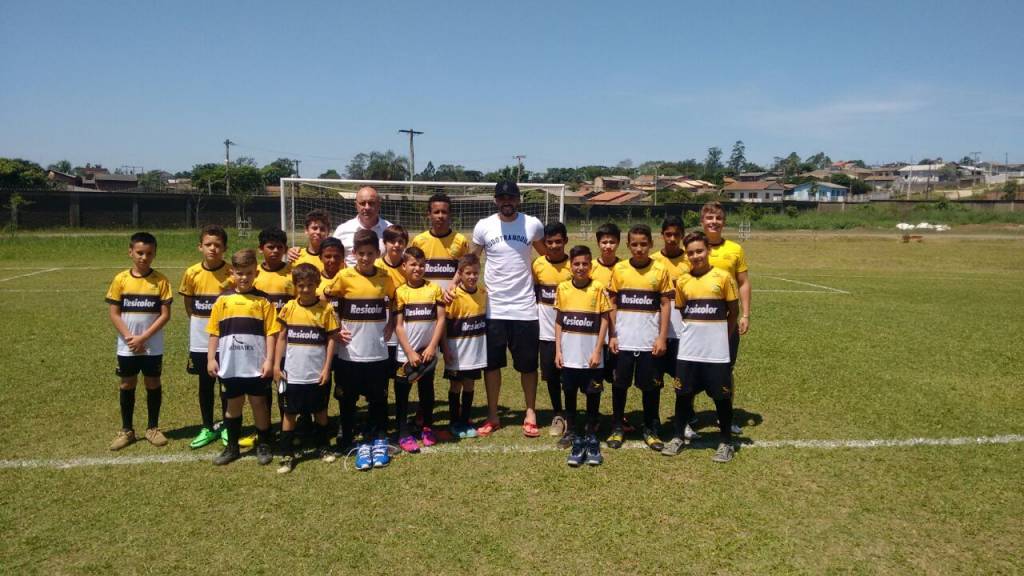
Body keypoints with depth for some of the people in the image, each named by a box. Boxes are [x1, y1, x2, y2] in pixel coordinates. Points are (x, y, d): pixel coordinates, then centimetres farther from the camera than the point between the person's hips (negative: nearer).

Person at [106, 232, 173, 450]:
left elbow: (165, 314, -8)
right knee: (127, 385, 10)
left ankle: (153, 428, 21)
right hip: (126, 347, 1)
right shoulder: (121, 279, -3)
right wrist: (129, 337, -13)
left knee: (153, 384, 8)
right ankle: (127, 430, 22)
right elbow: (114, 313, -2)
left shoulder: (160, 280, -7)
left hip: (153, 347, -1)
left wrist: (143, 338, -14)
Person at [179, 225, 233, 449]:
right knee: (205, 385, 11)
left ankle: (227, 427, 22)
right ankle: (207, 428, 24)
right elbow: (188, 305, 9)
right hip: (200, 342, 2)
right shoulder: (192, 273, -3)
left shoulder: (232, 274, -10)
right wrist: (200, 323, 4)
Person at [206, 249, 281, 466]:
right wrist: (211, 358, 2)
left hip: (256, 365, -2)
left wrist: (269, 360, -9)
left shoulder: (263, 301, -3)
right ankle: (232, 447, 27)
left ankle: (263, 445, 21)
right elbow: (214, 333, 6)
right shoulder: (223, 300, 3)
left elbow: (270, 333, -4)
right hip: (230, 365, 2)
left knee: (259, 403, 8)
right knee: (233, 405, 14)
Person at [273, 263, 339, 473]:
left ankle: (323, 446, 31)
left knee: (320, 410, 14)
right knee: (289, 413, 8)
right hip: (292, 373, 1)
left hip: (317, 373, -1)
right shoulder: (288, 308, -1)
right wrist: (277, 365, 0)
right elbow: (282, 338, 5)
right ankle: (287, 454, 18)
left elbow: (331, 339, -3)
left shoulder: (325, 309, -6)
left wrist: (327, 368, -7)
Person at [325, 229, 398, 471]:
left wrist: (390, 327, 3)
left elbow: (394, 306, 16)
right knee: (347, 400, 8)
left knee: (378, 399, 9)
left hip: (377, 353, 2)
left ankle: (378, 441, 22)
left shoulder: (385, 279, 1)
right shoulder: (344, 276, -6)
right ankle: (348, 440, 22)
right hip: (349, 353, -1)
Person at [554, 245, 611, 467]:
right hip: (569, 354, 2)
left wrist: (598, 351, -8)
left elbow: (604, 320, -3)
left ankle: (591, 436, 17)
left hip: (591, 355, -2)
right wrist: (558, 350, 2)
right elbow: (558, 321, 7)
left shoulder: (598, 288, -4)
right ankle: (571, 433, 20)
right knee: (570, 393, 9)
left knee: (593, 394, 5)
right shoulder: (562, 288, 2)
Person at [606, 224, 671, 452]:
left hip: (650, 341, 0)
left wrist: (662, 337, -5)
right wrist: (612, 335, -1)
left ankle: (650, 429, 21)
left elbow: (665, 305, 1)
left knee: (651, 385, 6)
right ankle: (617, 428, 21)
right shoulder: (619, 269, 1)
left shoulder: (660, 270, -1)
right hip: (623, 340, 1)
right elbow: (612, 303, 4)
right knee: (620, 384, 8)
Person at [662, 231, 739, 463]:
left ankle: (726, 442, 19)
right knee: (683, 393, 8)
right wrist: (693, 331, 6)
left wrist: (720, 335, 4)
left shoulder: (722, 277, -5)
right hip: (688, 350, 3)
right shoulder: (682, 281, 3)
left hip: (717, 350, -2)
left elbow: (733, 311, 2)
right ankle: (678, 437, 24)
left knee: (722, 396, 5)